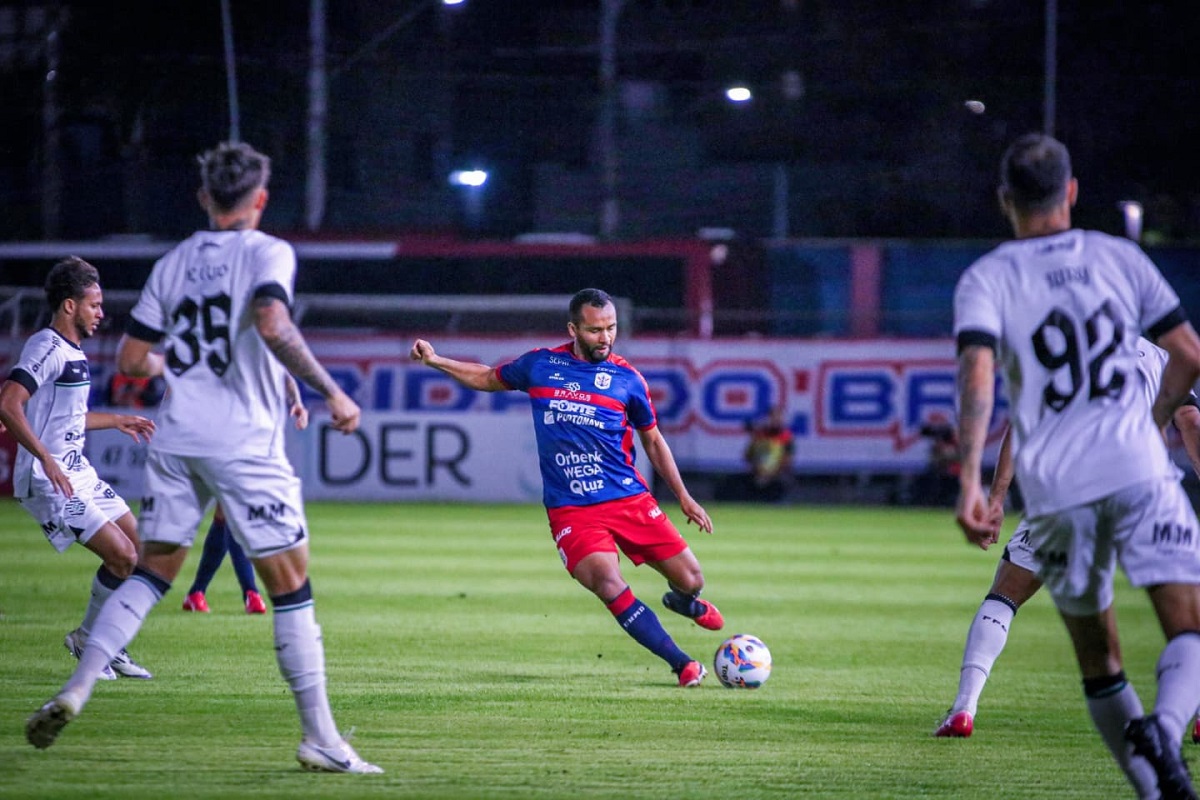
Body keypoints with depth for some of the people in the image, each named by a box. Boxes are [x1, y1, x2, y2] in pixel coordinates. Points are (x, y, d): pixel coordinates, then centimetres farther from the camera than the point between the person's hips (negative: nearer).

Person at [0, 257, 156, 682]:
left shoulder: (73, 352, 15)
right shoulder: (47, 348, -16)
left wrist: (117, 421, 35)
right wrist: (46, 459, -33)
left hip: (78, 474, 10)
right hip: (48, 483, -10)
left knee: (141, 547, 10)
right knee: (122, 556, -14)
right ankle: (89, 639, 6)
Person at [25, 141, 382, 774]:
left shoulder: (173, 262, 11)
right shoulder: (266, 253, -5)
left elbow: (131, 359, 11)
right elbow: (272, 325, -24)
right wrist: (331, 392, -18)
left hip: (175, 438, 5)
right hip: (244, 440, -5)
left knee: (152, 572, 13)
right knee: (290, 585, 1)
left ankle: (77, 687, -3)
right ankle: (319, 739, 2)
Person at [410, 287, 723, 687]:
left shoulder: (627, 378, 3)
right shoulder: (540, 365, 3)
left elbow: (652, 440, 15)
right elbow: (488, 378, 21)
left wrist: (684, 497, 14)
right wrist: (435, 360, 10)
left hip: (629, 498, 1)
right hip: (571, 511, -1)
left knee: (690, 578, -1)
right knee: (610, 588, -24)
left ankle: (684, 601, 40)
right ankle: (683, 665, -12)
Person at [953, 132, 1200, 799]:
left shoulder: (985, 279, 4)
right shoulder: (1119, 257, 9)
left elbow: (978, 371, -13)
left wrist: (970, 480, -19)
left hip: (1055, 489, 1)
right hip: (1139, 470, -1)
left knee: (1098, 661, 15)